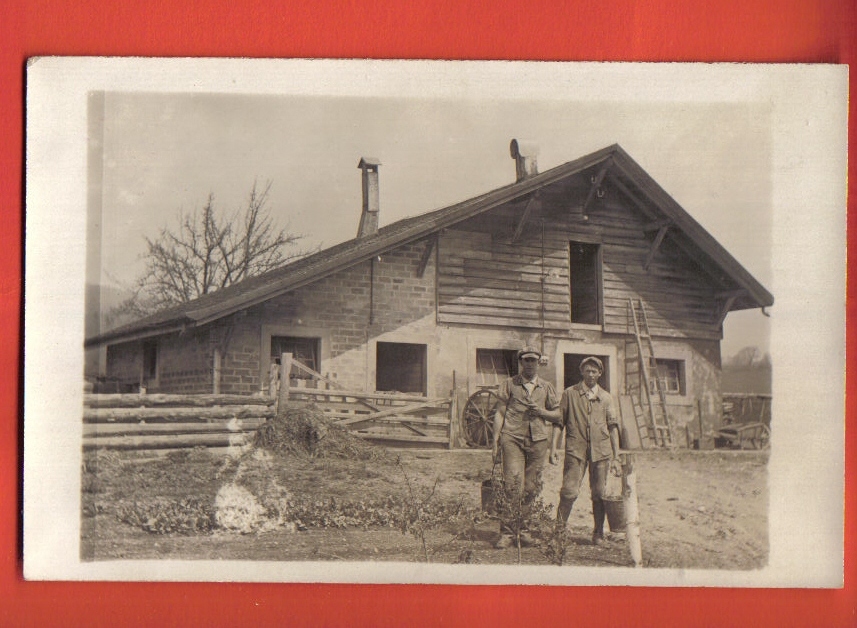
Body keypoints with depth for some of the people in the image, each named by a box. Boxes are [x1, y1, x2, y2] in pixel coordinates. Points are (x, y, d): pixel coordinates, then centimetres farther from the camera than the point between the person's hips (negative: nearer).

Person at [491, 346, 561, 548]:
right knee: (513, 486, -12)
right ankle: (506, 533, -9)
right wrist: (495, 440, -2)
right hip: (513, 438, -3)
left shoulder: (547, 387, 17)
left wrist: (541, 412, -2)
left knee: (531, 488, 3)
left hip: (538, 440, 3)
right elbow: (499, 413, 7)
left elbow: (557, 415, 18)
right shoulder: (509, 384, 10)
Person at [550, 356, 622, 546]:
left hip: (601, 450, 2)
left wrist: (616, 457, 9)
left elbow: (613, 427, 13)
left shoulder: (606, 398, 13)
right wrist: (553, 448, -3)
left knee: (599, 493, 4)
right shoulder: (569, 394, 7)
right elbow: (559, 422, 7)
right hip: (576, 448, -2)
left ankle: (598, 533, 17)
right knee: (569, 491, -10)